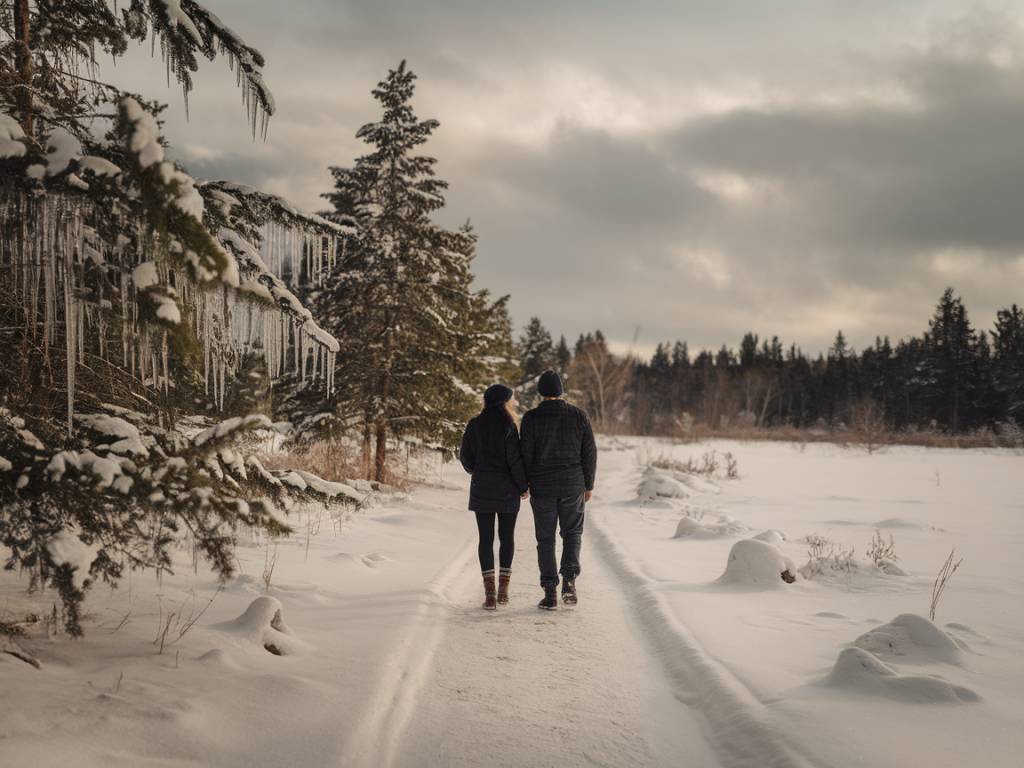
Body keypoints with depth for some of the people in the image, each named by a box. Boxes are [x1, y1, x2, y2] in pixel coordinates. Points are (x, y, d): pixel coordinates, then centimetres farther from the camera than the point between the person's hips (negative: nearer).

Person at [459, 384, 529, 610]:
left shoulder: (474, 425, 0)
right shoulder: (508, 426, -10)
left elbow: (465, 456, 4)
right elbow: (515, 459, -13)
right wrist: (523, 486, -1)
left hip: (482, 489, 2)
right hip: (507, 489, -2)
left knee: (486, 539, 3)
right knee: (507, 537, 12)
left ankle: (489, 592, -3)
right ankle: (503, 588, 9)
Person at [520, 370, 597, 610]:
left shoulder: (531, 418, -7)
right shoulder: (578, 415, -1)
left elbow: (526, 454, -6)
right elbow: (590, 452, 2)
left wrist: (525, 484, 5)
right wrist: (589, 485, 10)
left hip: (542, 487, -1)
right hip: (573, 486, 1)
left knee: (546, 539, 7)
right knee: (572, 533, 15)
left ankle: (550, 592, 4)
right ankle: (569, 580, -4)